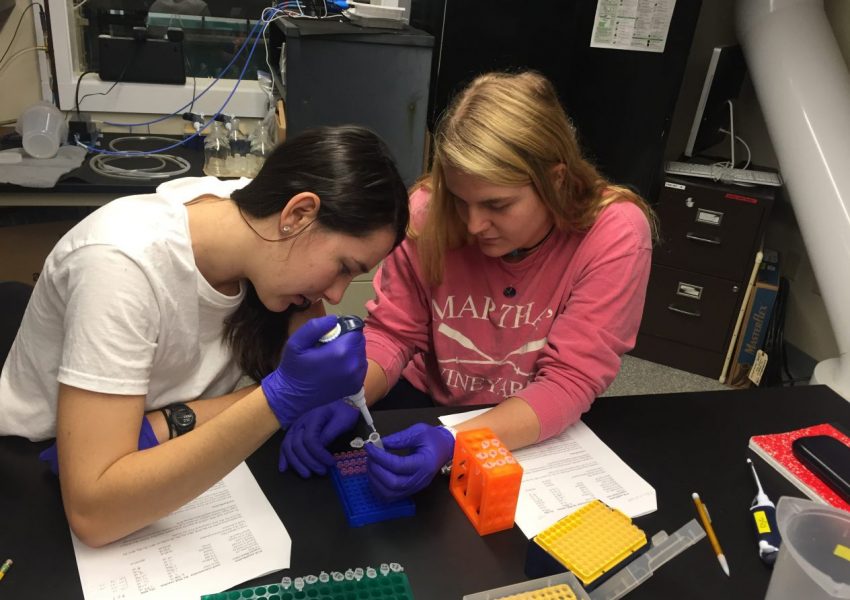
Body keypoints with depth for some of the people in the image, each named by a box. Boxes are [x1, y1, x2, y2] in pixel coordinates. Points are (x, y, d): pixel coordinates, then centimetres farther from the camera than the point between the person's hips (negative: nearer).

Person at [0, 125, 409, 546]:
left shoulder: (264, 216, -14)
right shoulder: (124, 262, -30)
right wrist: (280, 398, -39)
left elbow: (307, 385, -11)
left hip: (168, 472, 4)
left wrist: (166, 426, -23)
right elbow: (93, 511, -33)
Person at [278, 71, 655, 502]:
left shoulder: (615, 233, -23)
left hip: (538, 435, -1)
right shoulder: (431, 210, -17)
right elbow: (392, 333, -8)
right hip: (426, 404, 2)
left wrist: (455, 444, -38)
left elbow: (569, 383, -24)